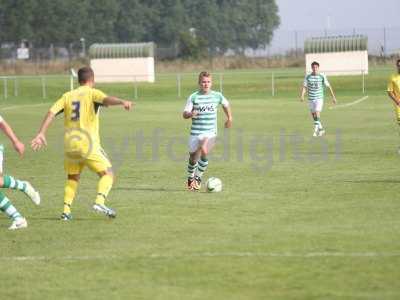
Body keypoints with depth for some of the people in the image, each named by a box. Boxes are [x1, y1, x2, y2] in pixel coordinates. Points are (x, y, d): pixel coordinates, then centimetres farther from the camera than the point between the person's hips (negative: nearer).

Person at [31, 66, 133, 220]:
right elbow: (106, 99, -22)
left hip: (70, 145, 5)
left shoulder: (67, 96, 13)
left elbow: (51, 112, 2)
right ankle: (100, 201, -19)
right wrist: (122, 102, -40)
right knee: (107, 174, 3)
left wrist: (41, 134, 1)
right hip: (88, 144, -5)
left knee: (72, 178, 21)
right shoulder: (92, 93, 0)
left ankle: (66, 210, 7)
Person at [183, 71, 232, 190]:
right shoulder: (193, 97, -5)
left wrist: (229, 118, 23)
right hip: (196, 132, 0)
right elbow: (185, 114, -6)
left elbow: (226, 104, 24)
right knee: (193, 157, 8)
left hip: (210, 132, 0)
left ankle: (198, 177, -7)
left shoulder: (217, 96, 2)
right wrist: (190, 114, -27)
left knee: (204, 152, -24)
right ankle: (190, 178, 36)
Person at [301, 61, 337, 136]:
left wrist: (333, 96, 5)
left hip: (319, 98, -3)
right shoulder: (308, 77, 0)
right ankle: (321, 129, 27)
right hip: (311, 99, 3)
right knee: (314, 116, 10)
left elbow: (328, 86, 4)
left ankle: (316, 130, -19)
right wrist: (302, 96, -18)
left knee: (317, 114, -19)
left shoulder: (322, 77, -3)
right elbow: (304, 87, -1)